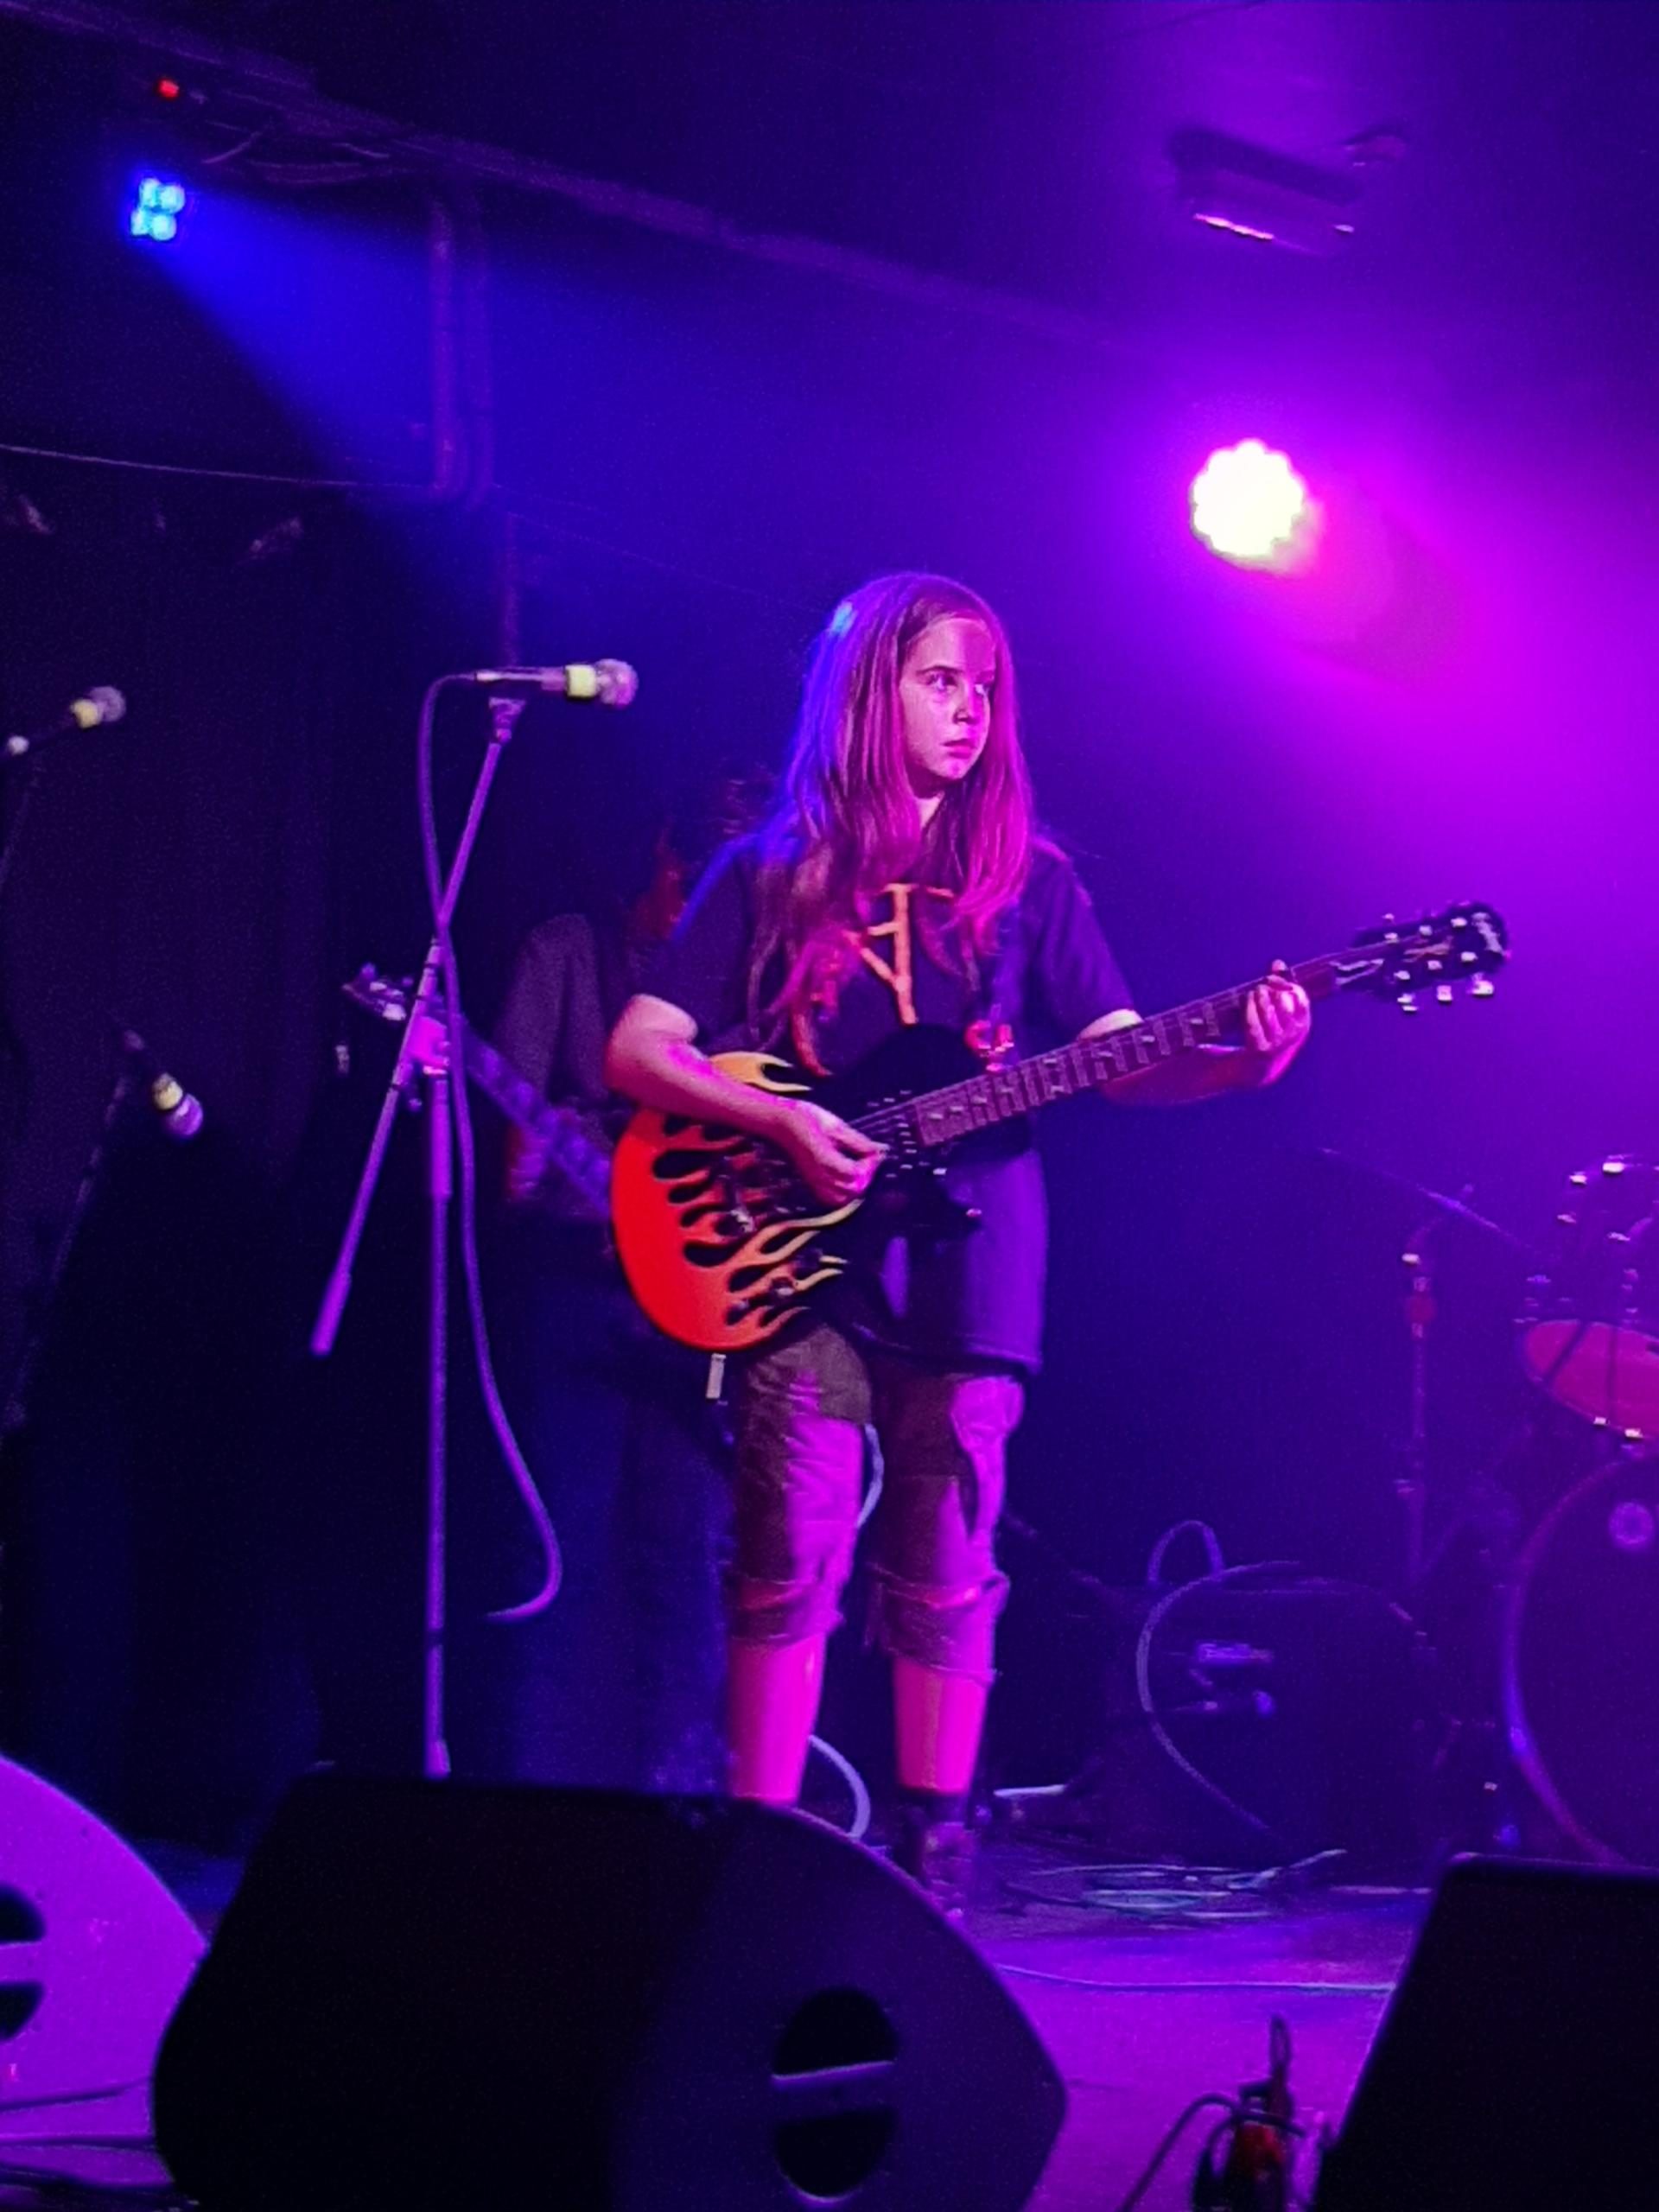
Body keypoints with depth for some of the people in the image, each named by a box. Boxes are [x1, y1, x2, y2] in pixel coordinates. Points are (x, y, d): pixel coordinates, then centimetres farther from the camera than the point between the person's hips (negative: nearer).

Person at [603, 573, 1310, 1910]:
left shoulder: (1027, 880, 11)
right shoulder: (771, 877, 7)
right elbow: (635, 1052, 3)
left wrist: (1241, 1060, -16)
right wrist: (780, 1123, -12)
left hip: (965, 1259, 1)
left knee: (945, 1573, 1)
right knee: (792, 1563, -5)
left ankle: (932, 1855, 9)